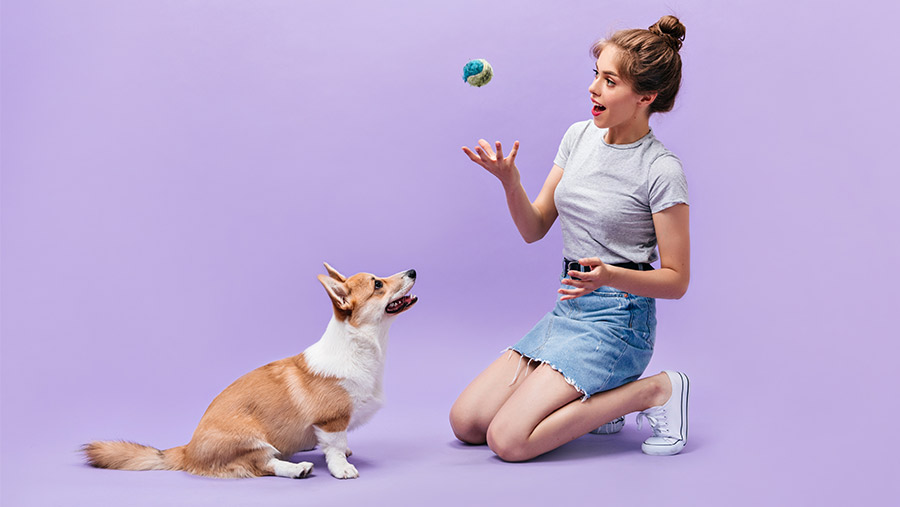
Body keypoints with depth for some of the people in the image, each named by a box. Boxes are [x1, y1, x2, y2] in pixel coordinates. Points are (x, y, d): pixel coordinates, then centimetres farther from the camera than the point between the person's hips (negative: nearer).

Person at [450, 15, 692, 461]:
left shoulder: (661, 171, -13)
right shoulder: (579, 136, 5)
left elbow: (676, 280, -10)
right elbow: (534, 229, 6)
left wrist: (610, 277, -27)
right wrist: (509, 179, -13)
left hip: (616, 322, -7)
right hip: (567, 310, 7)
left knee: (509, 441, -17)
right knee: (465, 423, 2)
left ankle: (653, 391, -3)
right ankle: (594, 398, 15)